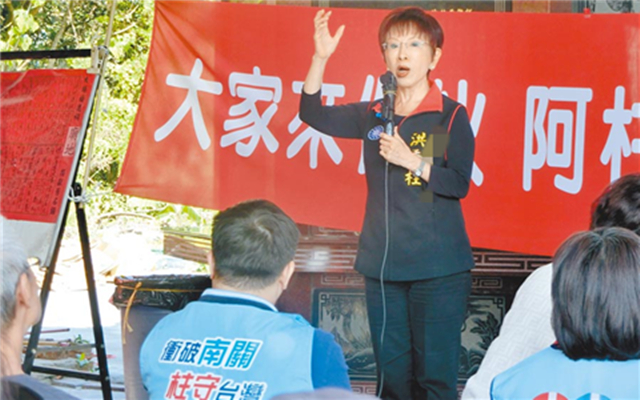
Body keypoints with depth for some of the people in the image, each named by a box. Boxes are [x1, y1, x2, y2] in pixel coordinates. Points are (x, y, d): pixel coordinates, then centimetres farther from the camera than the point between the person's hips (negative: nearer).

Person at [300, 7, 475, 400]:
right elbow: (314, 113, 1)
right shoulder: (373, 116, 10)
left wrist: (412, 161, -20)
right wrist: (320, 58, -10)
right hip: (383, 265, 5)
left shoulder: (451, 116, -2)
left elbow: (460, 184, -9)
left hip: (438, 268, -4)